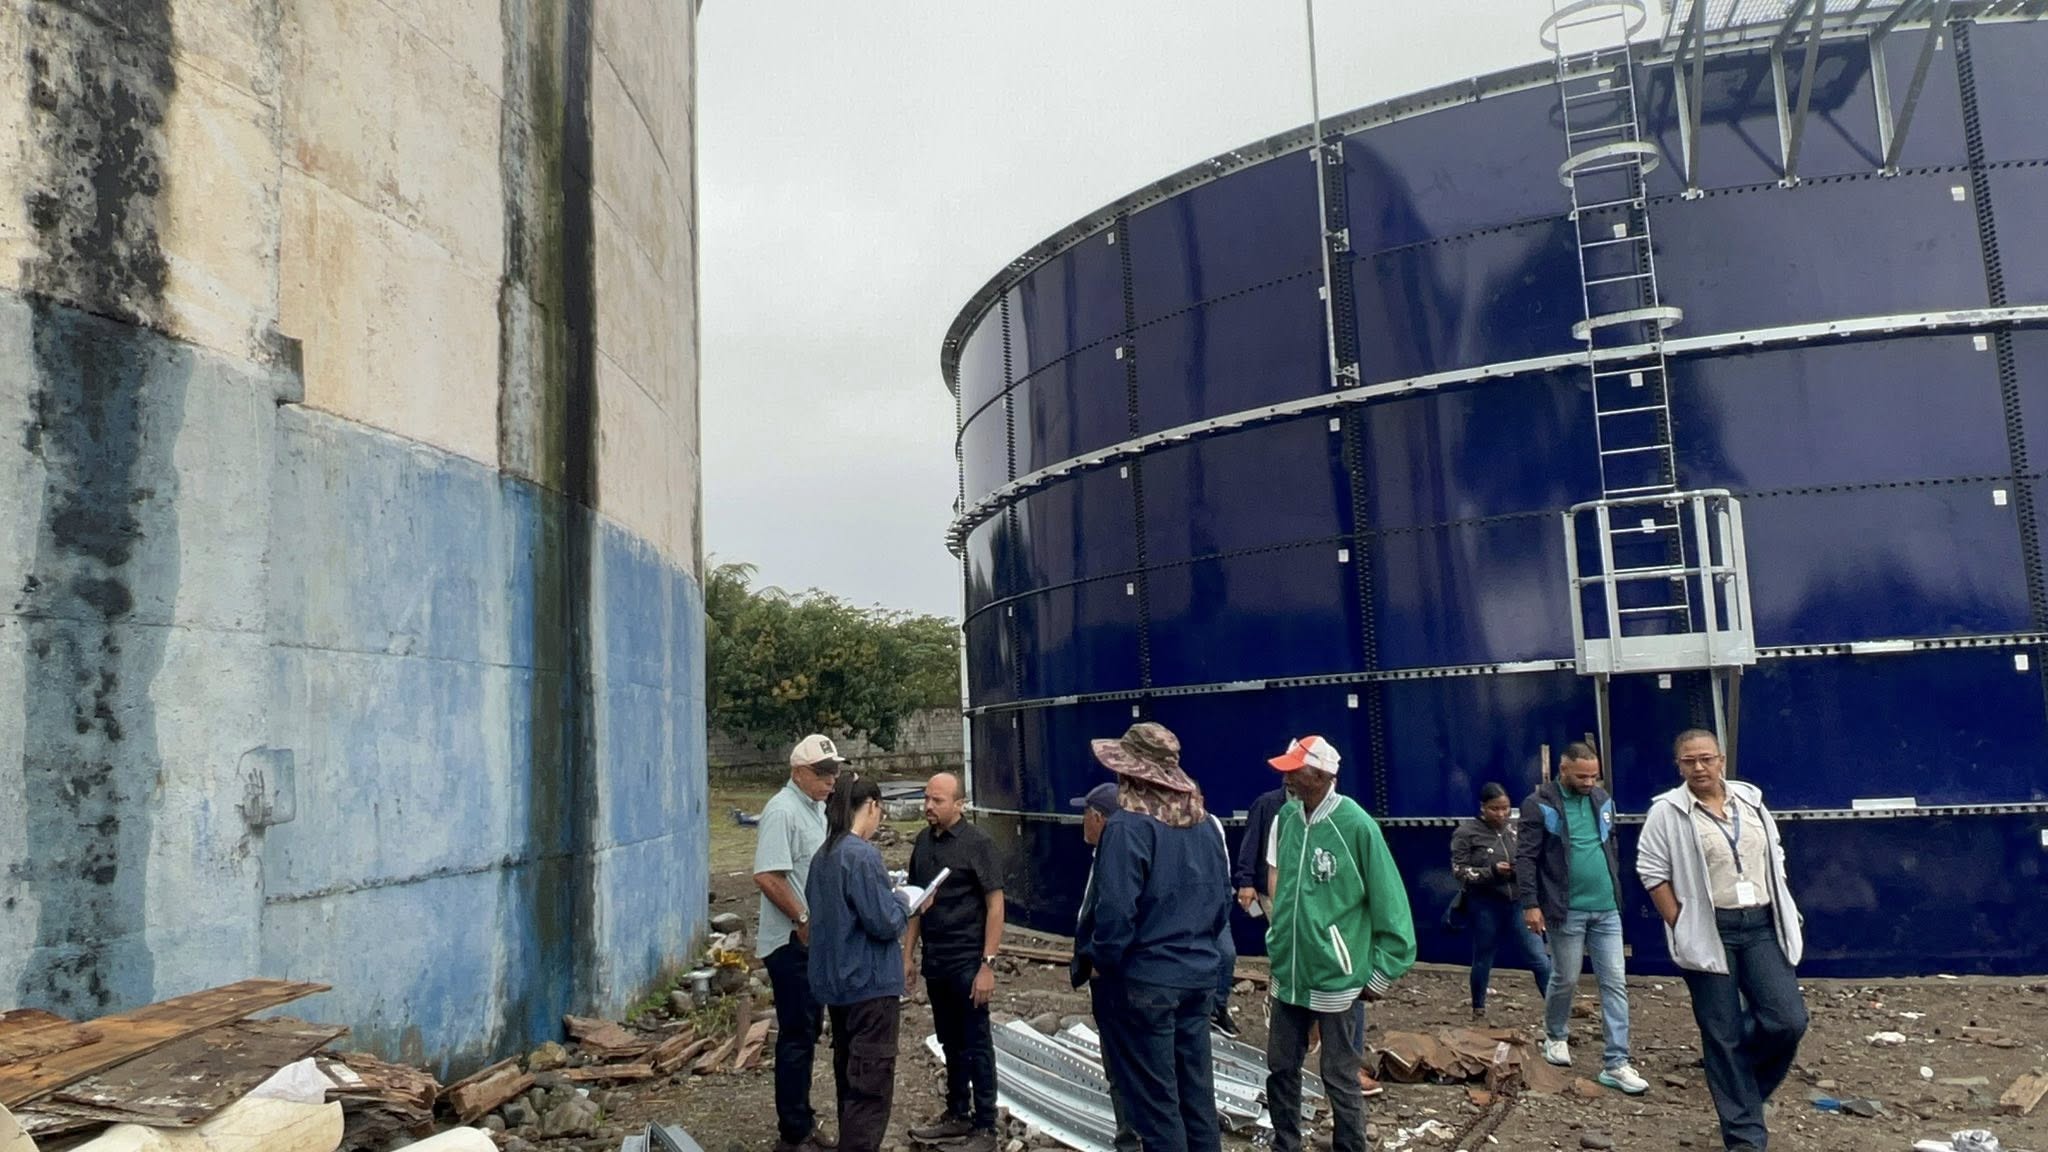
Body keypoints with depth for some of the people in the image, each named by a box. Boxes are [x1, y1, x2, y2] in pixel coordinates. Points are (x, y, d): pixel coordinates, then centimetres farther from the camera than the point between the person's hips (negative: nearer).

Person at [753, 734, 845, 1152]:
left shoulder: (818, 808, 12)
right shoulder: (783, 811, -18)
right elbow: (767, 876, -26)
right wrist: (803, 920, -19)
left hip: (814, 940, 9)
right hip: (792, 942, -9)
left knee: (808, 1032, 16)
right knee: (796, 1036, -1)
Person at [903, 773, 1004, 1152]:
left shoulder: (977, 843, -12)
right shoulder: (924, 841, 5)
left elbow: (995, 905, -12)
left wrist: (988, 964, -16)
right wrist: (908, 955, 11)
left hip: (967, 961, -6)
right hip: (935, 960, 6)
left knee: (976, 1044, 4)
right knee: (950, 1042, 17)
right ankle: (958, 1114, 31)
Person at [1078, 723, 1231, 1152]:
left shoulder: (1127, 826, -18)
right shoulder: (1202, 822, 4)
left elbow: (1116, 912, -21)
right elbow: (1223, 901, 10)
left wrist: (1101, 961, -4)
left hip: (1148, 981, -7)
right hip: (1200, 976, 7)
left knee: (1155, 1101, 5)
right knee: (1196, 1092, 15)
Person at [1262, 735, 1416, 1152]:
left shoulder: (1356, 826, -17)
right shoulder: (1285, 819, 0)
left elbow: (1389, 906, -11)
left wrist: (1382, 975, -6)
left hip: (1337, 978, -5)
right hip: (1289, 974, 5)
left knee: (1340, 1082, 9)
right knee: (1281, 1071, 15)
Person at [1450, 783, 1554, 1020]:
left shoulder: (1516, 830, 6)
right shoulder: (1466, 833, -7)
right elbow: (1460, 872, -9)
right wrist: (1492, 871, -21)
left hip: (1518, 902, 3)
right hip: (1485, 905, -3)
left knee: (1539, 955, -6)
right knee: (1483, 959, 11)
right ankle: (1478, 1008, 29)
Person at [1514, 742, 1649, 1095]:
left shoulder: (1602, 799, 8)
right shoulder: (1540, 805, -9)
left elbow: (1611, 846, 17)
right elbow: (1525, 858, -10)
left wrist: (1615, 890, 15)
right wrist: (1530, 904, -15)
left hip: (1606, 909, 5)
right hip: (1566, 911, -5)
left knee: (1615, 983, 1)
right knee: (1566, 980, 7)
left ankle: (1616, 1063, 5)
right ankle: (1556, 1036, 32)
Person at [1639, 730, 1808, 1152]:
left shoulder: (1751, 800, 8)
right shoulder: (1668, 812, -7)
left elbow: (1774, 856, 18)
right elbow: (1651, 870, -8)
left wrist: (1779, 911, 11)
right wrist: (1680, 926, -11)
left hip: (1761, 927, 4)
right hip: (1709, 934, -4)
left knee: (1789, 1020, -3)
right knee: (1723, 1035, 1)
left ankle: (1742, 1082, 26)